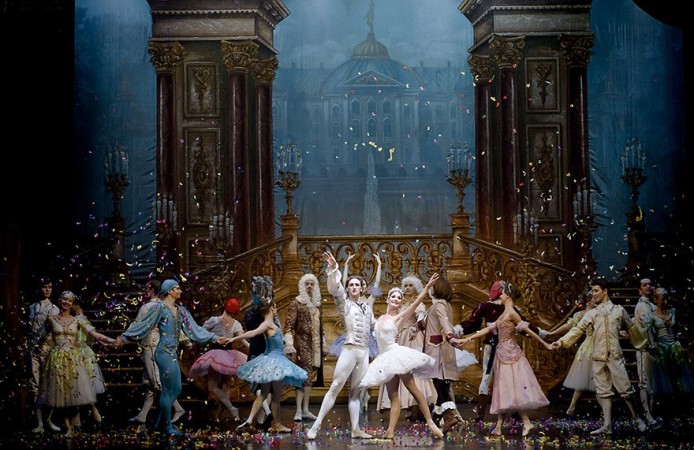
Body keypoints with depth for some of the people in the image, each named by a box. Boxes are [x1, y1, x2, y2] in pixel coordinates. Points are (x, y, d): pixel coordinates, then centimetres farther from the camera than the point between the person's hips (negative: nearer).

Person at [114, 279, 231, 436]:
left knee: (176, 390, 12)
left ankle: (161, 421, 24)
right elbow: (143, 325, -6)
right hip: (164, 353, -8)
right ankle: (167, 425, 11)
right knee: (168, 390, 0)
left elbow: (194, 329, 12)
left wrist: (214, 338, 9)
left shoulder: (181, 310, 13)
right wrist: (123, 337, -6)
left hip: (173, 354, 8)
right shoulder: (159, 307, -8)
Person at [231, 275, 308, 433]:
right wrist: (234, 339, -31)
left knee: (264, 392, 9)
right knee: (276, 394, 0)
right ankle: (276, 423, 8)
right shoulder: (268, 323, -17)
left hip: (271, 360, 9)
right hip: (274, 361, -9)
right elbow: (252, 333, -26)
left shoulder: (270, 323, 7)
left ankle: (250, 419, 1)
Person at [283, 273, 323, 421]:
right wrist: (289, 345, -20)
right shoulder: (296, 303, -5)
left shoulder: (316, 304, 15)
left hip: (314, 345, 6)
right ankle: (299, 411, -8)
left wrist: (323, 345, 17)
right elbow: (288, 325, -11)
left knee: (309, 377, 8)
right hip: (302, 343, -6)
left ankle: (305, 410, 13)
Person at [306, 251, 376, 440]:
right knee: (335, 387, -10)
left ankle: (356, 429, 8)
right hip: (349, 350, -5)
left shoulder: (367, 307, 16)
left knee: (356, 391, 8)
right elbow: (334, 289, -17)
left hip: (365, 352, 5)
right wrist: (333, 269, -29)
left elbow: (375, 327, 26)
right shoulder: (344, 303, 1)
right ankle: (316, 425, -10)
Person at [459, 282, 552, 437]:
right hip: (503, 354, 9)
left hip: (510, 354, -9)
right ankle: (499, 426, 7)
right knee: (503, 389, 6)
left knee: (511, 388, -9)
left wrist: (545, 344, -12)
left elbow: (528, 331, -11)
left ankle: (527, 423, -7)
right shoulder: (504, 314, 15)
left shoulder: (512, 313, -11)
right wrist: (468, 338, 15)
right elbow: (488, 329, 17)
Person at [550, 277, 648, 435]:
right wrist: (562, 341, -10)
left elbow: (632, 329, 16)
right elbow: (578, 329, 2)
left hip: (615, 356, -2)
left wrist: (643, 344, 20)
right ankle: (607, 426, 3)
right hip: (598, 358, 2)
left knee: (625, 389, -4)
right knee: (603, 392, 2)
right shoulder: (591, 313, 10)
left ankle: (637, 419, 14)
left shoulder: (619, 310, 8)